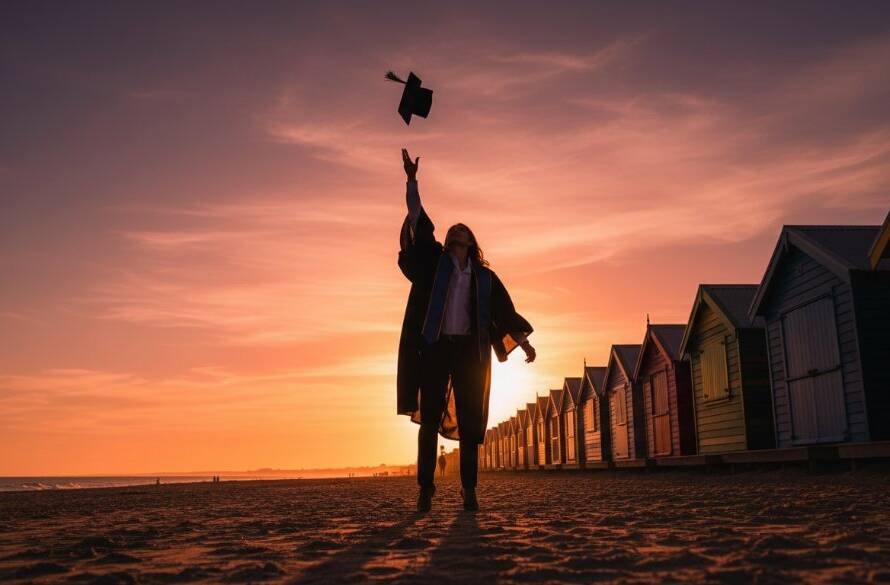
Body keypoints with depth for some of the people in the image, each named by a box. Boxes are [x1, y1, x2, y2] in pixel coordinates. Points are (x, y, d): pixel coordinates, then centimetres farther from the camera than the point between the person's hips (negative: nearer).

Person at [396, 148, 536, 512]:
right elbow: (417, 218, 6)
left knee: (470, 420, -1)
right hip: (435, 346, -1)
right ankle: (426, 489, -5)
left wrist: (524, 342, 5)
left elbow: (505, 311, 14)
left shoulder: (485, 277, 15)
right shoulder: (435, 261, 12)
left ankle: (469, 489, 2)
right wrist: (412, 179, 1)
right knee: (430, 417, -5)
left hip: (470, 350, 1)